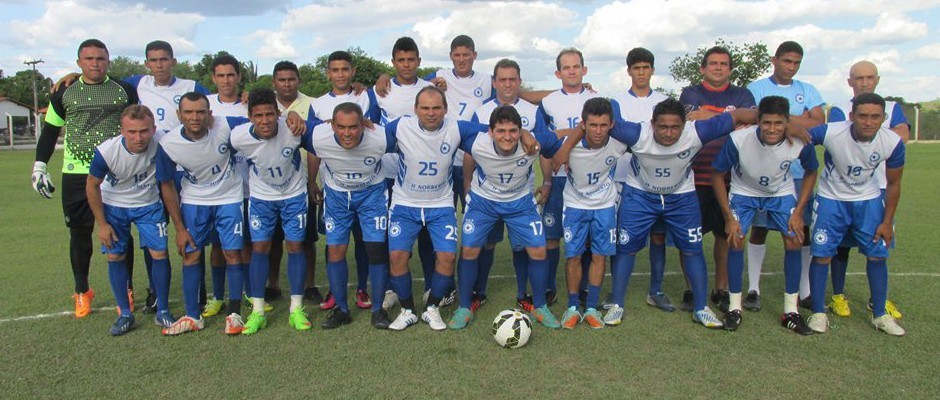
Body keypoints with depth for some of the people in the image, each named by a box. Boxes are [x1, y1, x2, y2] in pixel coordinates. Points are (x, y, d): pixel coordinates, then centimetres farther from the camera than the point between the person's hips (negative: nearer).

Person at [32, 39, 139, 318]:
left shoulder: (125, 91, 4)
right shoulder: (64, 92, 6)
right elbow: (50, 131, 13)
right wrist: (39, 166, 7)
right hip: (75, 175, 1)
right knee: (79, 233, 7)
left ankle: (126, 290, 17)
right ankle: (82, 292, 22)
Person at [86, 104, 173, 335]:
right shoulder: (106, 151, -28)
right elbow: (92, 186, -10)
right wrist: (102, 224, -8)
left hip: (148, 205, 0)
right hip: (113, 206, 0)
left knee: (159, 253, -8)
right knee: (115, 257, 1)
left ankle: (162, 311, 7)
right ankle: (125, 314, 15)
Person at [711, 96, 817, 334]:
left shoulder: (801, 142, -28)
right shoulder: (738, 139, -33)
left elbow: (811, 172, -5)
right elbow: (717, 175, -18)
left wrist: (798, 212, -10)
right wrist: (729, 218, -18)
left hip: (782, 193, 2)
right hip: (744, 192, -1)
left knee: (794, 242, -7)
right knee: (735, 241, -13)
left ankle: (791, 311, 8)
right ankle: (734, 308, 2)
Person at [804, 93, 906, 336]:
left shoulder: (893, 143, -19)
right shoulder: (830, 133, -29)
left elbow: (893, 183, -4)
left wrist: (887, 222, -1)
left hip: (869, 200, 2)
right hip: (831, 199, -2)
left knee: (877, 255, 3)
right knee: (822, 254, -6)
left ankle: (879, 314, 20)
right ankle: (818, 313, 10)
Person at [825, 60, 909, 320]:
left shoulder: (892, 109, 10)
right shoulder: (839, 111, 3)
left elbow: (902, 136, -10)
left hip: (880, 187, 3)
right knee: (841, 243, 3)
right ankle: (838, 296, 13)